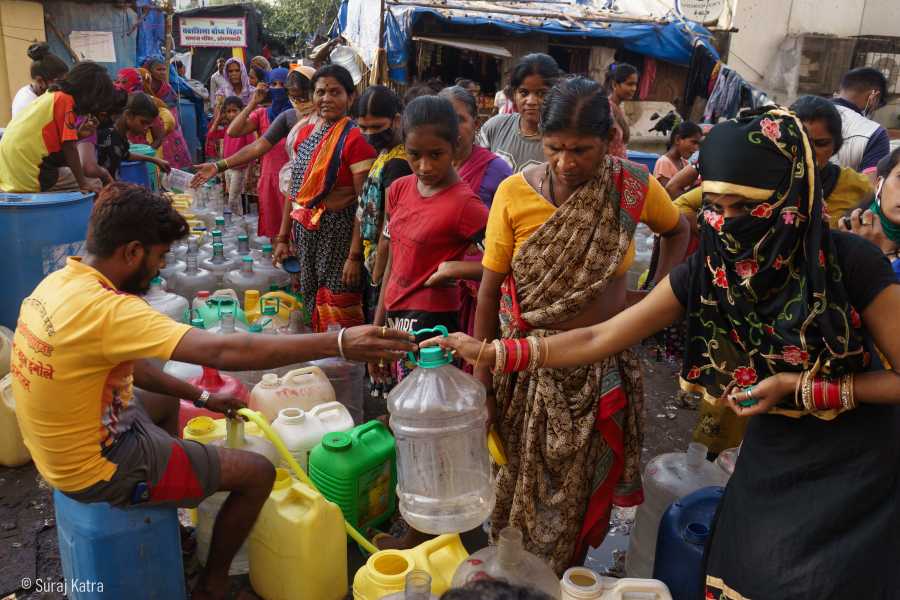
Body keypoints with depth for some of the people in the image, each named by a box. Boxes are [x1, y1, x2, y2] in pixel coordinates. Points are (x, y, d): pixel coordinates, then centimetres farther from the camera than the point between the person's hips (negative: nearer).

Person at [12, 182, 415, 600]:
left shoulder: (59, 283, -2)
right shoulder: (105, 308, -31)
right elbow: (224, 351, -39)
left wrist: (200, 397, 10)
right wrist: (339, 344, -40)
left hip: (62, 445, 9)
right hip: (99, 470, -9)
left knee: (166, 402, 33)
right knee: (258, 474, -2)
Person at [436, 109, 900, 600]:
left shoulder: (851, 263, -24)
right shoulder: (704, 272, -14)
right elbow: (598, 339, -13)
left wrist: (800, 387, -25)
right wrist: (489, 352, -18)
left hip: (855, 470, -3)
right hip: (769, 463, 3)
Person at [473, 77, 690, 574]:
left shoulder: (635, 187, -9)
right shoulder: (514, 193, -13)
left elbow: (678, 231, 13)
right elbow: (489, 292, -8)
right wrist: (481, 382, -7)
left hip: (600, 367, 1)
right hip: (526, 367, 0)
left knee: (583, 490, 15)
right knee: (520, 487, 16)